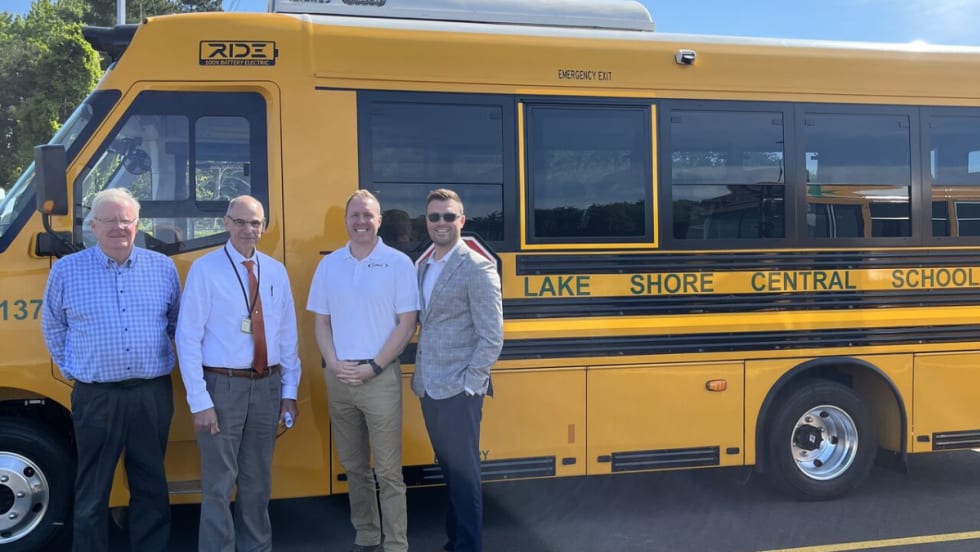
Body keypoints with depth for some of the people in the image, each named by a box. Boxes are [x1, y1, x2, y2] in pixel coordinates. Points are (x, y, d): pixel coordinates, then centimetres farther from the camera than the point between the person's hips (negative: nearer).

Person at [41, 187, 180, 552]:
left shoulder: (163, 268, 4)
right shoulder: (66, 271, 0)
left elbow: (178, 322, 15)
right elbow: (53, 327, 12)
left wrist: (182, 362, 11)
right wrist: (68, 367, 9)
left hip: (153, 394, 2)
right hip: (95, 397, -1)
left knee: (151, 487, 13)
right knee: (92, 492, 8)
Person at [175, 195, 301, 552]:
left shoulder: (276, 272, 5)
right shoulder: (205, 269, -8)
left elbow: (287, 336, 9)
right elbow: (188, 338, -9)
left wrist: (289, 391, 7)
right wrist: (200, 401, -13)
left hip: (266, 386, 4)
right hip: (223, 386, -4)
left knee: (258, 482, 17)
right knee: (219, 484, 1)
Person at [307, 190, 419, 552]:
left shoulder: (398, 263, -3)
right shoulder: (329, 265, 8)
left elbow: (407, 324, -6)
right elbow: (321, 322, 10)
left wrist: (373, 367, -12)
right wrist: (333, 363, -6)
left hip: (380, 378, -4)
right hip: (338, 379, 4)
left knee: (388, 471, -2)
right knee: (353, 466, 13)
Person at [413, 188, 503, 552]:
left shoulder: (478, 269, -11)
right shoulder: (422, 267, 11)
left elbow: (491, 337, -13)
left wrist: (468, 385, -15)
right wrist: (421, 376, 7)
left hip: (458, 391, -7)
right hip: (428, 388, 7)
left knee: (463, 471, 2)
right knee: (448, 468, 17)